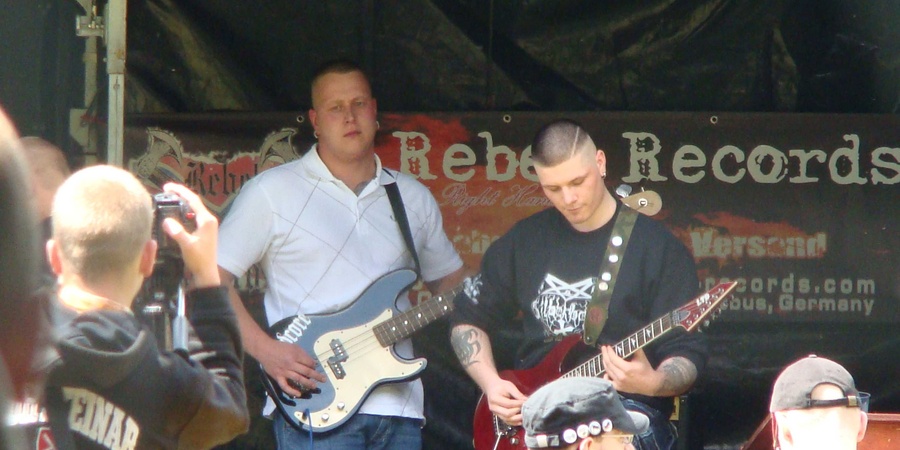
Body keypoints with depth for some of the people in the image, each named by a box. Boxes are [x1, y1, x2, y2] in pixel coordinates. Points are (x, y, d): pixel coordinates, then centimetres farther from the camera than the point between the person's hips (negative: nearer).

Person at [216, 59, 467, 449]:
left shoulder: (413, 198, 17)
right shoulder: (272, 192, 2)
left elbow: (451, 282, 27)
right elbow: (211, 277, 0)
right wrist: (266, 349, -12)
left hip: (399, 408, 5)